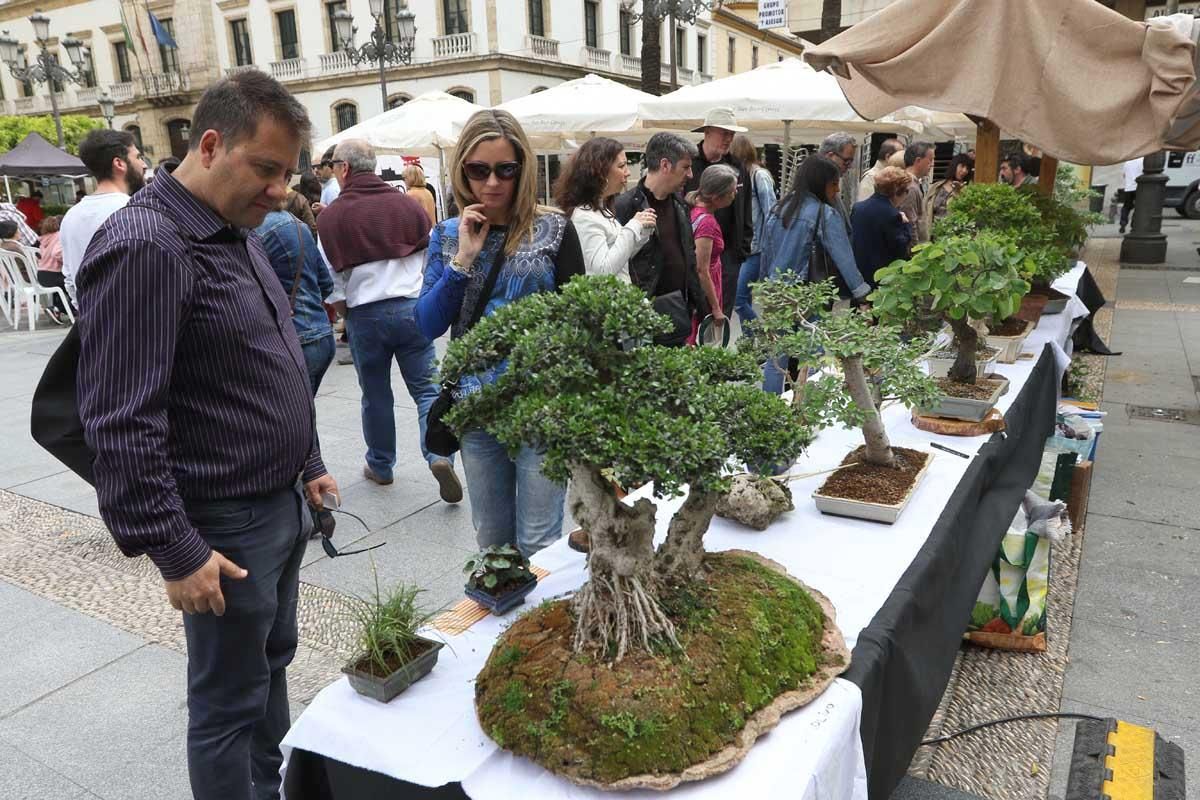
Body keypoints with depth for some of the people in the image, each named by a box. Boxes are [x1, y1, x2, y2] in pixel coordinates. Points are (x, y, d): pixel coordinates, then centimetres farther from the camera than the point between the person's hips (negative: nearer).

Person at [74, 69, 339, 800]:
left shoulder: (240, 233, 9)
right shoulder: (144, 247, -20)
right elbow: (121, 423, -22)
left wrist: (308, 464, 18)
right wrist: (174, 552, -19)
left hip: (283, 503, 9)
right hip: (225, 527, -9)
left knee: (273, 665, 23)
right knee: (230, 701, 9)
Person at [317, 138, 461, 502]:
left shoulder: (331, 217, -5)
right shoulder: (408, 204, 2)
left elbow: (331, 277, -3)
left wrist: (344, 310, 14)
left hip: (365, 314, -1)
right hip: (412, 308, 1)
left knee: (375, 394, 14)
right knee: (426, 388, 6)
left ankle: (380, 466, 28)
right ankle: (439, 455, -12)